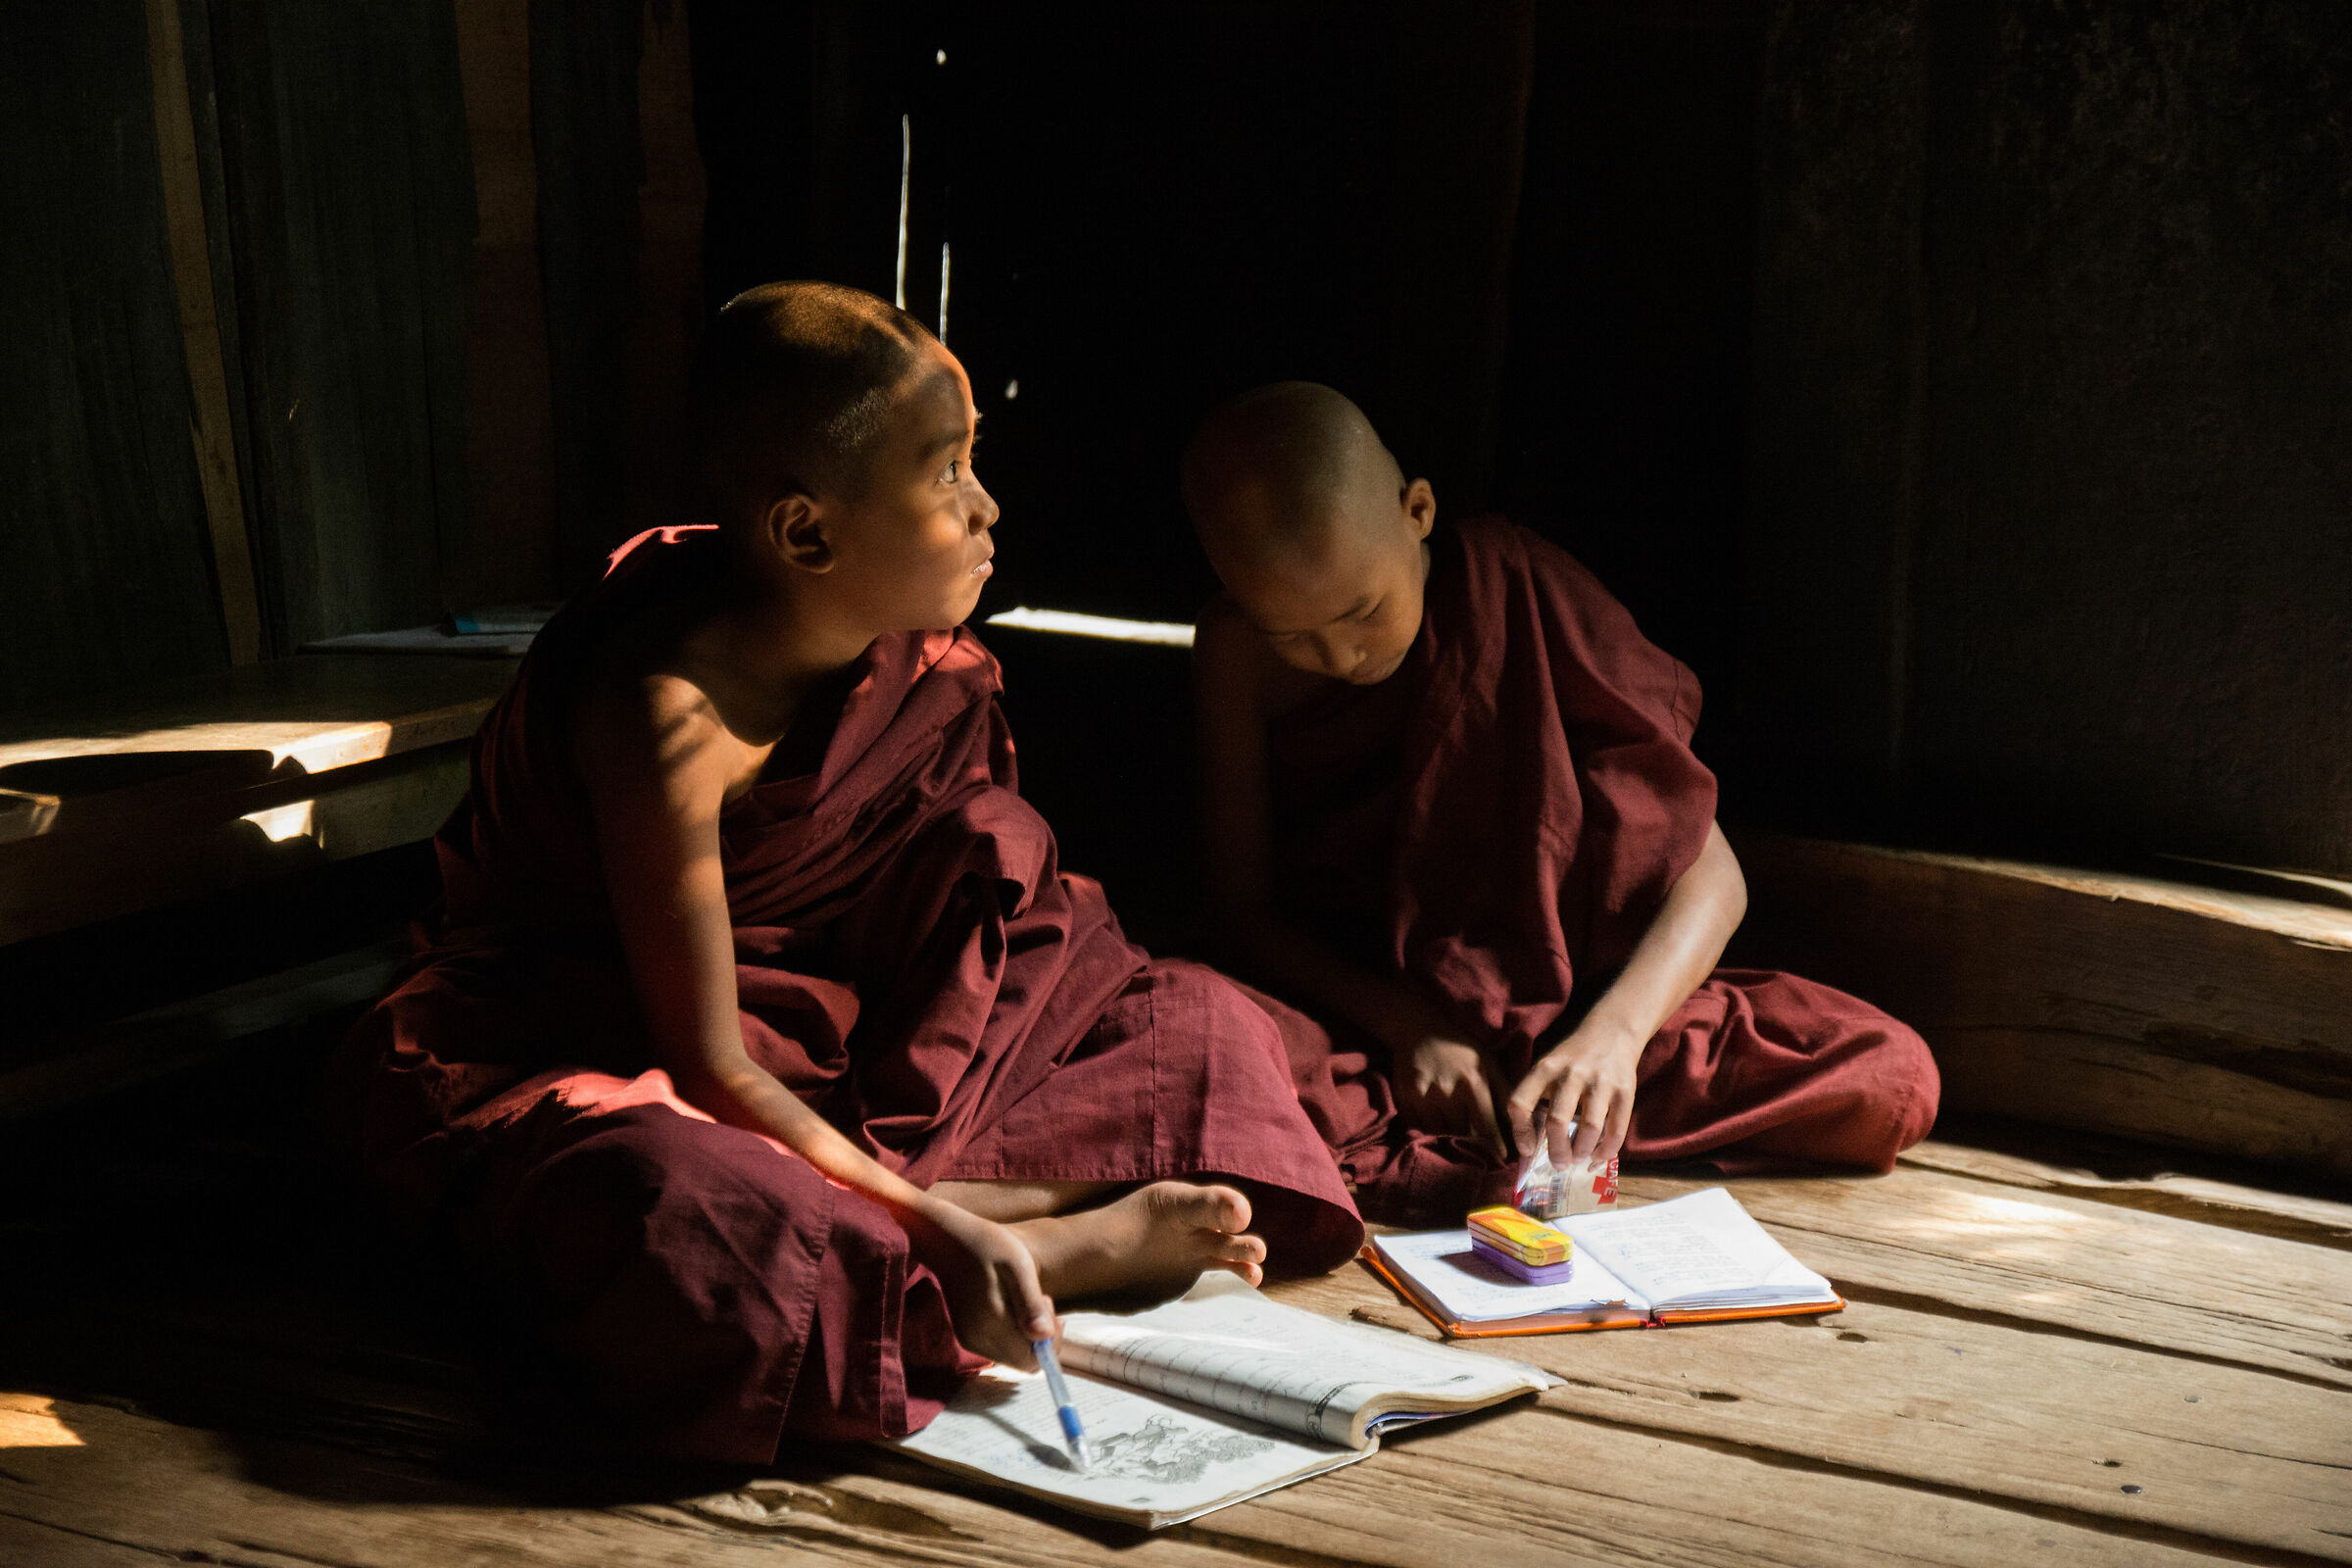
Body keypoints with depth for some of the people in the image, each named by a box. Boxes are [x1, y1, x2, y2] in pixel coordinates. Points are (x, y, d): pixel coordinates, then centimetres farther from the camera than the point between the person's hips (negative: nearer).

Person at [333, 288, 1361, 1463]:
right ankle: (1068, 1240, -26)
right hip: (580, 1054, -8)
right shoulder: (671, 710, -29)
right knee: (675, 1219, -45)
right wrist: (935, 1223, -38)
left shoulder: (915, 657, -7)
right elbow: (709, 1069, -29)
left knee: (1193, 1020, -1)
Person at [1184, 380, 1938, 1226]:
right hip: (1357, 1020, -1)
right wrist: (1408, 1031, -22)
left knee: (1889, 1081, -23)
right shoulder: (1237, 648, -7)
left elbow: (1709, 872, -14)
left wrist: (1615, 1030, -33)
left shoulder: (1524, 599, -11)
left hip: (1560, 1024, 2)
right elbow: (1247, 909, -4)